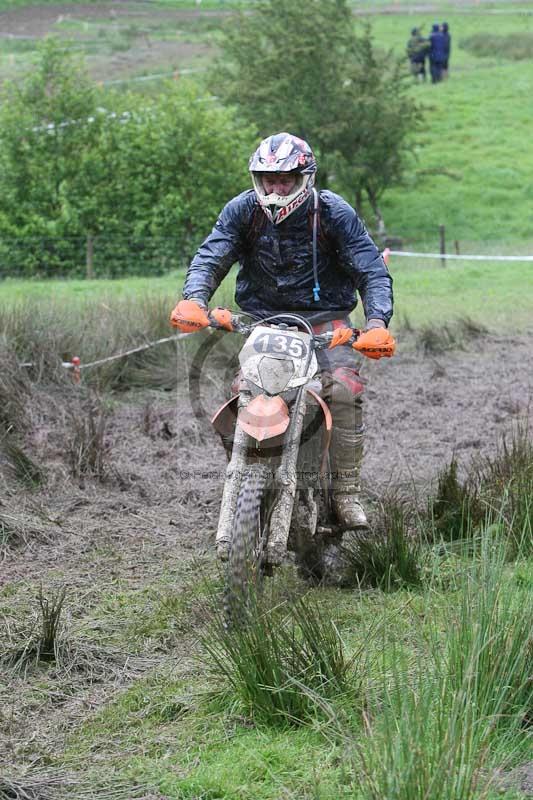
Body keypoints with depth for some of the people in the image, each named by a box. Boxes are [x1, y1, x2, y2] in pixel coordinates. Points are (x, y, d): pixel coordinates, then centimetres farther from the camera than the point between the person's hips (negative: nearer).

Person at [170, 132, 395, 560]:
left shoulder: (333, 212, -12)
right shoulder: (243, 210, -6)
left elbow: (372, 270, -15)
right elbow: (210, 256, -14)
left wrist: (377, 323, -32)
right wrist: (193, 299, -36)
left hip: (324, 319, -2)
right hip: (263, 319, 2)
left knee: (344, 388, -26)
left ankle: (347, 492, -14)